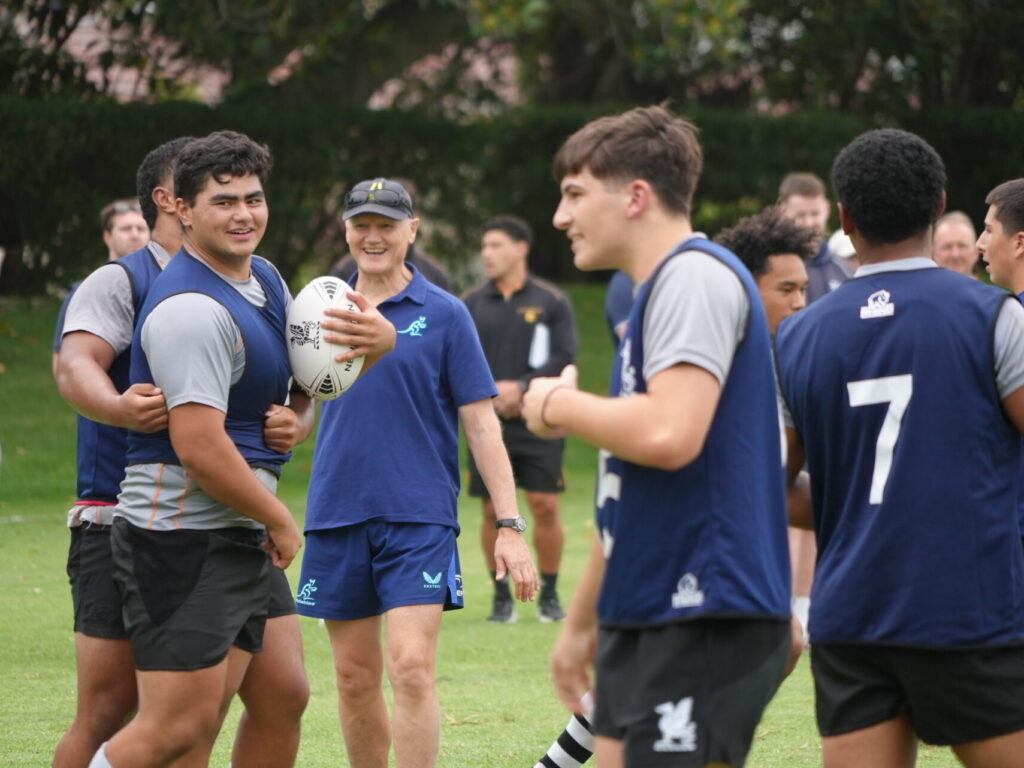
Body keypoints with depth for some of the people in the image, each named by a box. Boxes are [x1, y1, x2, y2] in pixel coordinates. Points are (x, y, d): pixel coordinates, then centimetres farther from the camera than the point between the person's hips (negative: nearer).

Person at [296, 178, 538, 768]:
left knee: (410, 667, -15)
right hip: (337, 518, 4)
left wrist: (510, 526, -8)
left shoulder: (444, 315, -1)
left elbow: (481, 424, -3)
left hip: (419, 519, -4)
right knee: (355, 678, 8)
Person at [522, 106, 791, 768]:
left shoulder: (697, 277, -12)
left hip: (705, 620, -10)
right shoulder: (658, 290, 20)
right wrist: (583, 621, 27)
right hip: (645, 619, 10)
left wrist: (559, 406, -9)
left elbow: (667, 434, -27)